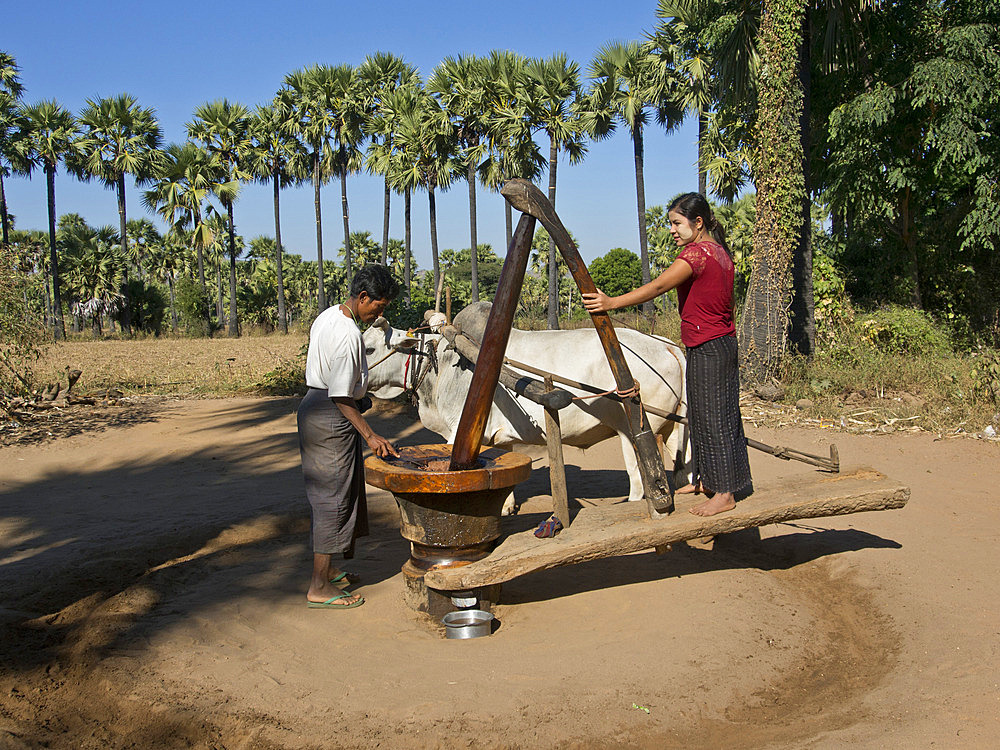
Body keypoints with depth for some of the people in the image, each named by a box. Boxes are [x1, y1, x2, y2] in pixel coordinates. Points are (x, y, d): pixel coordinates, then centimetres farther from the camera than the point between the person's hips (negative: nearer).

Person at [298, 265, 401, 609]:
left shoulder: (327, 316, 8)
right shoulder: (348, 335, -22)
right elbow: (340, 396, -23)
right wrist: (370, 435, -21)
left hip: (312, 408, 10)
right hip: (332, 418, -10)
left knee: (327, 495, 18)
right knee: (333, 499, -4)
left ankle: (327, 570, 29)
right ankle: (319, 586, 3)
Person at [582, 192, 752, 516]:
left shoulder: (697, 252, -16)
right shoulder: (720, 252, 14)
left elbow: (658, 287, -28)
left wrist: (611, 302, -32)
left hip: (707, 349, -10)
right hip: (723, 343, 10)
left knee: (713, 417, -4)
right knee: (701, 414, 18)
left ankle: (725, 493, 2)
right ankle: (706, 478, 30)